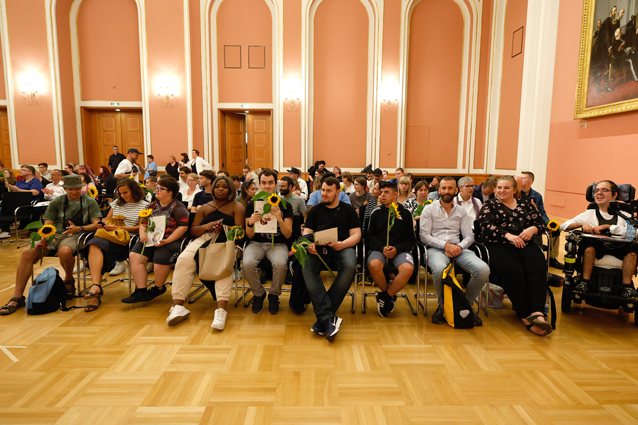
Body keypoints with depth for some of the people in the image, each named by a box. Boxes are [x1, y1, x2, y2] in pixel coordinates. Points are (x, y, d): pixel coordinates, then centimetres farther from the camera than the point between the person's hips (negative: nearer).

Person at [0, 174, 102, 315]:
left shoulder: (90, 202, 8)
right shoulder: (56, 202, 16)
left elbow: (97, 224, -1)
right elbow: (48, 224, 11)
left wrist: (79, 228, -19)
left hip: (74, 236, -3)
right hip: (54, 234, 4)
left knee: (64, 251, -38)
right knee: (27, 252, -22)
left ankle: (69, 281, -6)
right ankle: (17, 298, -16)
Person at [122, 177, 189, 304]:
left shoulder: (177, 207, -1)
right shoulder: (152, 206, 20)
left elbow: (183, 227, -11)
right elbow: (143, 223, 24)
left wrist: (166, 241, -19)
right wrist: (142, 234, 0)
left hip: (170, 241, -6)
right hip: (150, 240, 7)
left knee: (159, 259, -29)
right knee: (134, 256, -16)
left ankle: (159, 288, 1)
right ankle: (141, 291, -10)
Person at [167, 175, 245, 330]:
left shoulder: (237, 207, 12)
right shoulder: (205, 208, 23)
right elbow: (193, 230, 16)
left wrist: (223, 228, -17)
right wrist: (205, 226, -5)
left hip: (225, 242, -3)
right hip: (202, 239, 3)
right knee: (183, 260, -26)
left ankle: (221, 309, -43)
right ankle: (178, 306, -27)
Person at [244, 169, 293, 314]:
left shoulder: (284, 205, 2)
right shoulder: (252, 205, 5)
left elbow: (288, 235, -4)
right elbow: (250, 236, 4)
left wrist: (280, 219, -22)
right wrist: (250, 223, -18)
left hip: (278, 244, -1)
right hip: (256, 243, 1)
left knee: (280, 264, -34)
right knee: (247, 264, -31)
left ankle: (274, 295, -4)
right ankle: (259, 294, -1)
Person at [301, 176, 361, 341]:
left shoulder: (348, 210, 14)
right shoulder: (315, 210, 19)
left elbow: (356, 235, 6)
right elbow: (307, 232, 12)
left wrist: (342, 244, -15)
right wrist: (309, 244, -12)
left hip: (342, 247, -1)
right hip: (319, 248, 1)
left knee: (350, 267, -35)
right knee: (306, 266, -32)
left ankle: (322, 317, -28)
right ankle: (328, 318, -35)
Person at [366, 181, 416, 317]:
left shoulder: (405, 213, 11)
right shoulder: (376, 212, 10)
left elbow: (411, 239, 8)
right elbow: (369, 236, 7)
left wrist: (397, 249, -10)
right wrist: (382, 248, -11)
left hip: (399, 250, 0)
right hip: (378, 248, 0)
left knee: (408, 268, -32)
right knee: (373, 265, -35)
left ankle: (385, 296, -5)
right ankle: (389, 293, -3)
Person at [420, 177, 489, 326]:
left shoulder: (461, 211, 20)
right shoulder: (429, 209, 9)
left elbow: (469, 235, 13)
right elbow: (424, 236, -1)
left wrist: (459, 246, -10)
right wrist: (445, 245, -14)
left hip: (458, 248, 3)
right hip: (436, 248, -3)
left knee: (483, 270, -26)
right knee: (439, 269, -39)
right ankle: (443, 304, -8)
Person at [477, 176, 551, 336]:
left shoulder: (526, 204, 23)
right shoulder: (489, 205, 13)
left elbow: (540, 222, 16)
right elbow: (486, 225, -5)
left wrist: (532, 229, -8)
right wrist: (508, 235, -20)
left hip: (525, 245, 3)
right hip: (498, 245, -3)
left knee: (537, 268, -27)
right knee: (513, 270, -31)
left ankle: (537, 312, -38)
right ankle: (525, 316, -26)